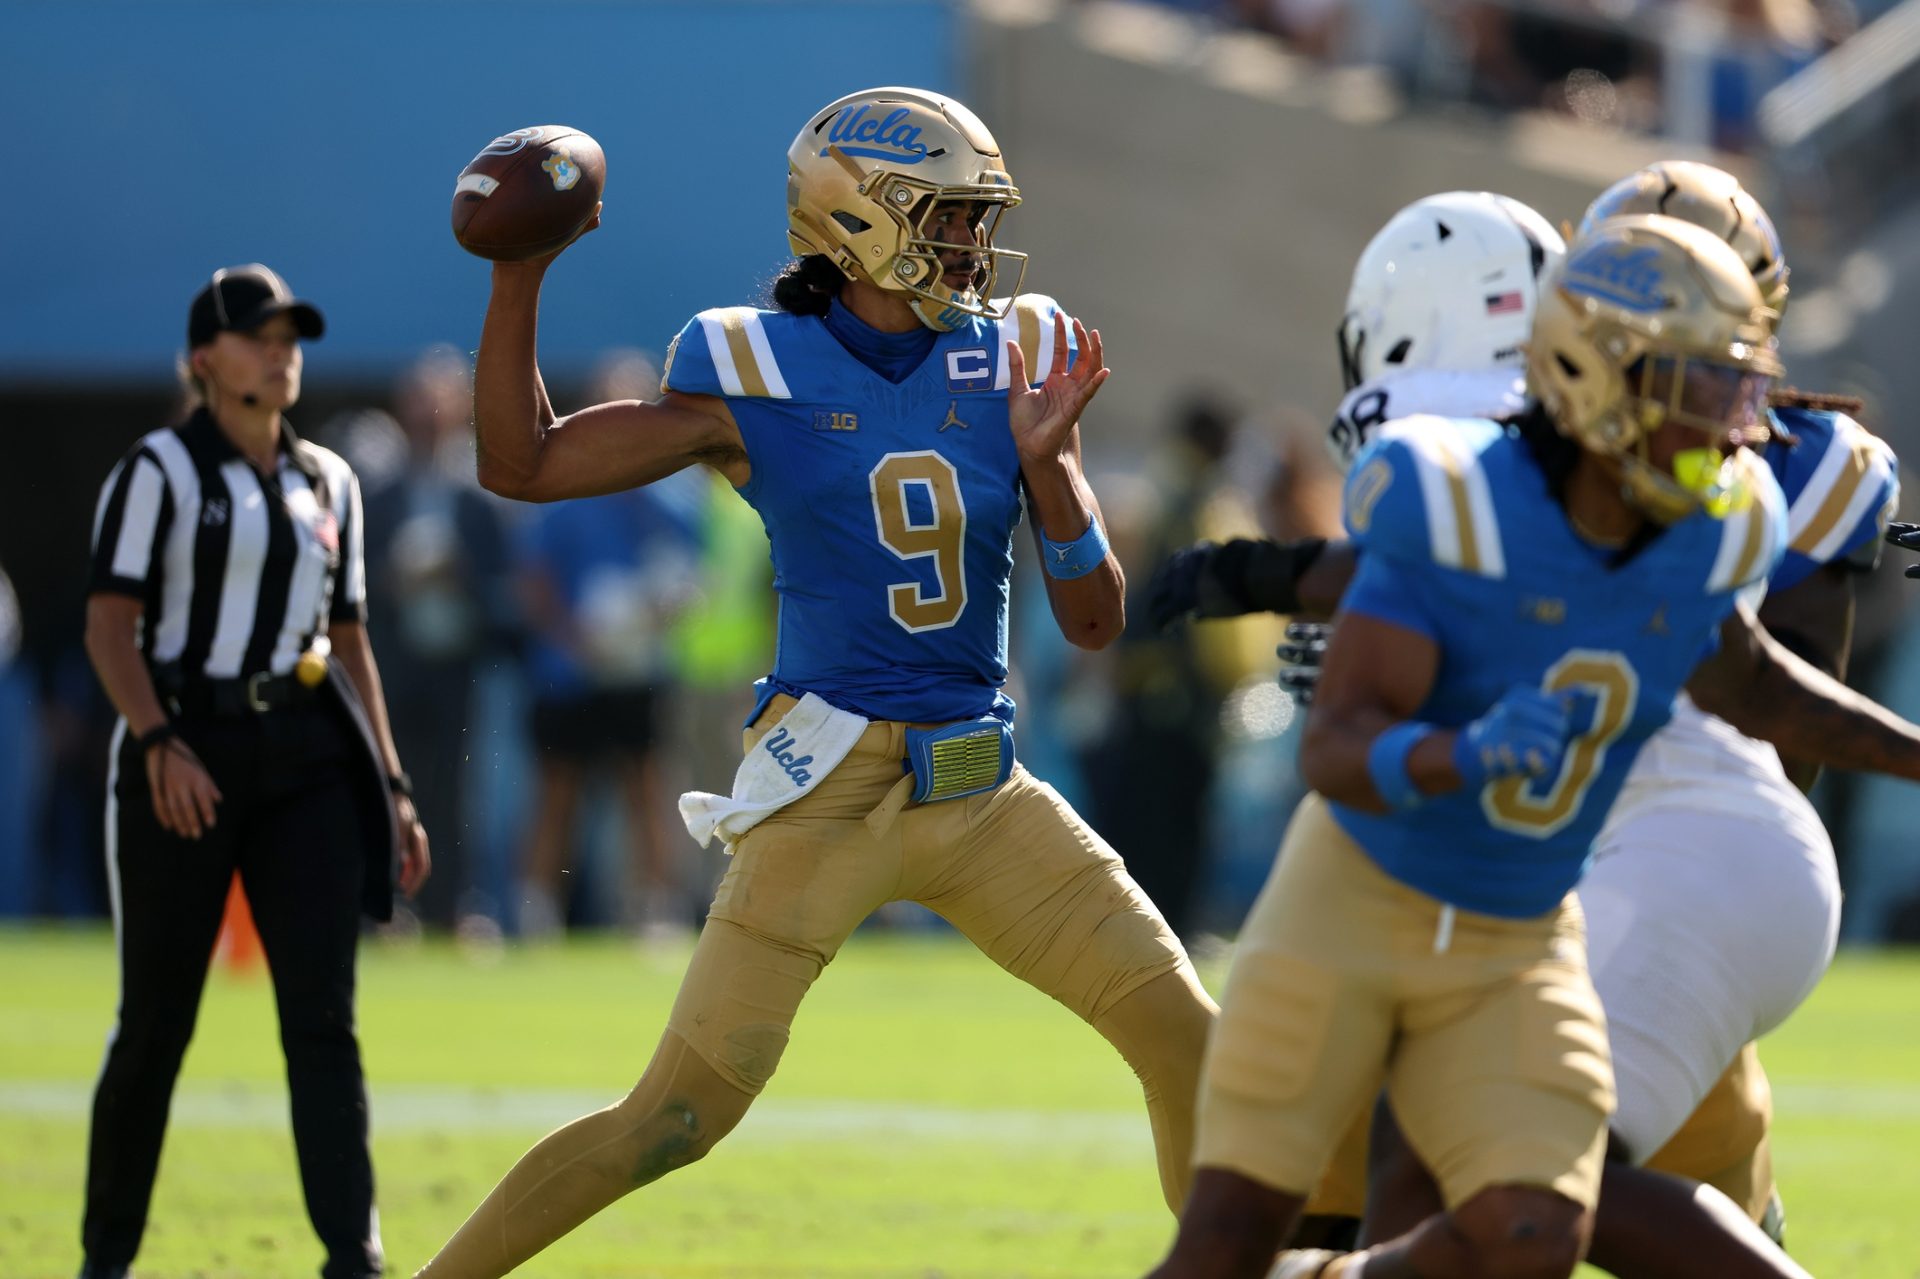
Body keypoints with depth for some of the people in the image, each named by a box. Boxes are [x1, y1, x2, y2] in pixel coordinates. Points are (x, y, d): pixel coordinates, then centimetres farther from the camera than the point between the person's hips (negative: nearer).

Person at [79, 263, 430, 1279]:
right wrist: (160, 745, -23)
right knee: (156, 1021, 3)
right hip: (184, 756, -4)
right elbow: (109, 625, -9)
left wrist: (392, 790, 12)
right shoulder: (159, 470, -2)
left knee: (322, 1016, -7)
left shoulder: (328, 482, 15)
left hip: (306, 762, 4)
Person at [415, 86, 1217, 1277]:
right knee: (678, 1115, -8)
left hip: (986, 789, 4)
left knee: (1188, 1040, -1)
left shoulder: (1013, 363, 4)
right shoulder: (758, 377, -5)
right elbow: (522, 463, -3)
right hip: (829, 787, -4)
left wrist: (1048, 461, -13)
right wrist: (519, 278, -12)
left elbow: (1095, 620, 3)